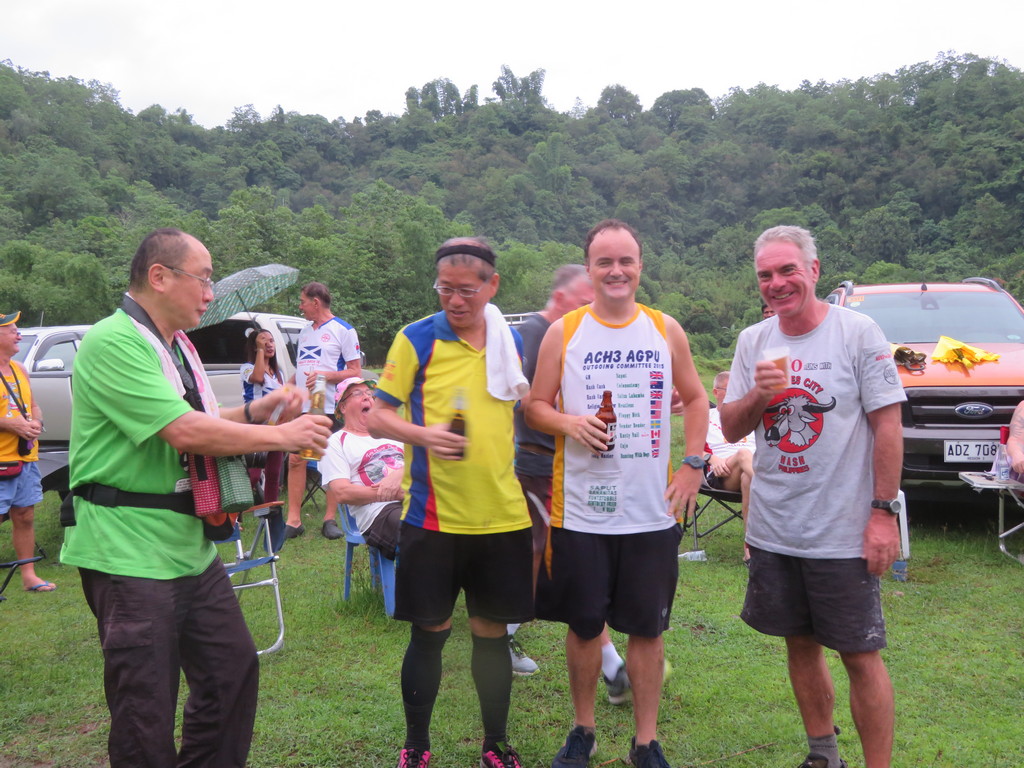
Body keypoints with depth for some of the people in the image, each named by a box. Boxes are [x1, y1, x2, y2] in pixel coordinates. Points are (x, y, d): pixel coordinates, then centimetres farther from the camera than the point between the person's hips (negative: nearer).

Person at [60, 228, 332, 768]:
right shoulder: (113, 342, -17)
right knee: (147, 709, 1)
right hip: (129, 555, -9)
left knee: (234, 668, 16)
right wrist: (283, 435, -16)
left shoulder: (177, 347, 14)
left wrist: (255, 413, 4)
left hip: (191, 546, 10)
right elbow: (186, 432, -24)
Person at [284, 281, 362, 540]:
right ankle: (293, 520, 7)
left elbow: (355, 372, -6)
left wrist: (326, 375, -18)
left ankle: (330, 519, 9)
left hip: (331, 409, -6)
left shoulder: (344, 331, -3)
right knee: (296, 460, 2)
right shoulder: (304, 332, 19)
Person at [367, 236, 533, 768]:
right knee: (429, 632, 7)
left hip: (502, 516, 3)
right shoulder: (416, 339, -4)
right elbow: (378, 418, -4)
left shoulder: (512, 341, 6)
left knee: (492, 632, 12)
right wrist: (423, 435, -23)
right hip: (433, 517, -3)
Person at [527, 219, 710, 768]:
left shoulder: (666, 330, 5)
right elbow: (536, 406, 3)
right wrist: (569, 423, -18)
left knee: (647, 629, 9)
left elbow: (694, 399, 13)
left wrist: (693, 464, 2)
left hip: (653, 511, 1)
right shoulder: (563, 332, 0)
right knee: (584, 626, 11)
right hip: (580, 510, -1)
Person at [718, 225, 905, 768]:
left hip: (844, 534, -5)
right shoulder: (752, 342, 5)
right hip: (772, 529, 5)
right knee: (800, 644, 17)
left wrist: (883, 511, -12)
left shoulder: (857, 332, -8)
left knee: (860, 655, 3)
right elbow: (730, 429, 5)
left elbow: (887, 425, -8)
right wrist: (758, 394, -15)